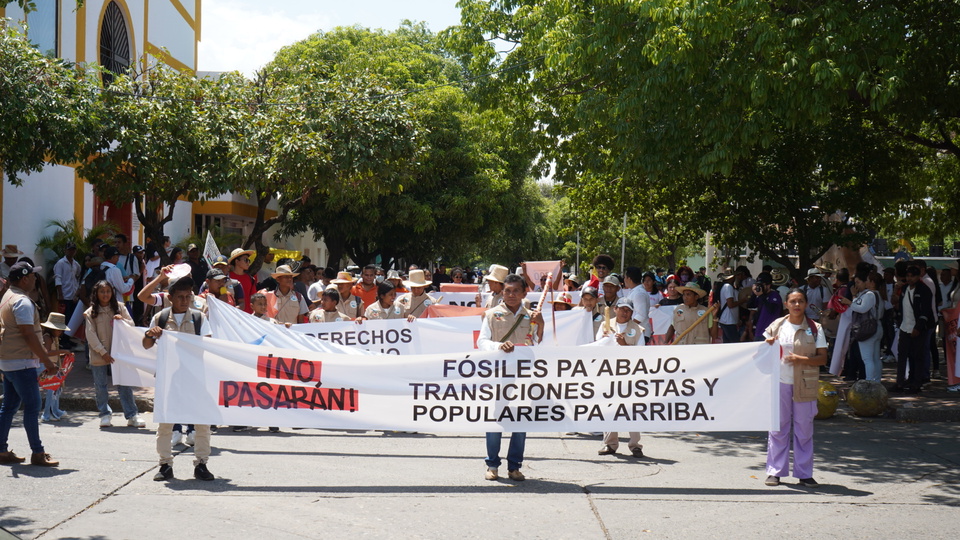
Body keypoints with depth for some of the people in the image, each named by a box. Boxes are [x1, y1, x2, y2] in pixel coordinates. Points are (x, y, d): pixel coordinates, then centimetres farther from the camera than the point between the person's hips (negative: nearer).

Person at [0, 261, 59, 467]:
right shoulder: (22, 302, -17)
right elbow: (29, 335, -21)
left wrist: (43, 356, 22)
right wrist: (47, 361, -17)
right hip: (21, 362, -10)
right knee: (32, 407, -5)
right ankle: (37, 453, -1)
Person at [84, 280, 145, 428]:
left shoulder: (119, 308, 5)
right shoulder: (90, 313, -1)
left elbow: (132, 324, 6)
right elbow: (91, 336, -5)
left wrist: (122, 320, -16)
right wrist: (103, 352, -13)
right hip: (99, 355, -1)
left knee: (124, 385, 0)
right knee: (100, 387, 5)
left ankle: (132, 415, 3)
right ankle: (105, 415, 17)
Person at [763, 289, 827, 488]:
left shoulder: (814, 329, 2)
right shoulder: (777, 326, 6)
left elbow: (822, 358, -2)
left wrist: (801, 359, -18)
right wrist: (768, 345, -7)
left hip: (805, 385, 0)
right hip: (780, 382, 1)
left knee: (804, 430, 4)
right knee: (778, 428, 4)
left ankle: (804, 473, 13)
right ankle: (774, 471, 11)